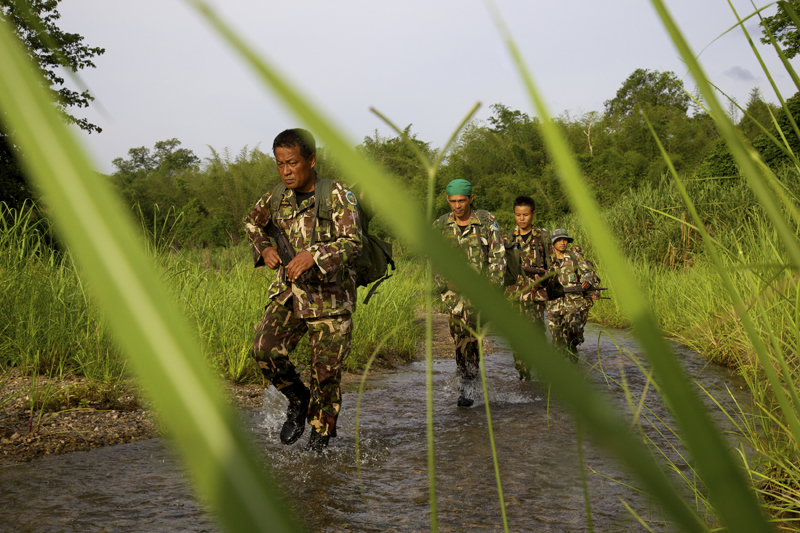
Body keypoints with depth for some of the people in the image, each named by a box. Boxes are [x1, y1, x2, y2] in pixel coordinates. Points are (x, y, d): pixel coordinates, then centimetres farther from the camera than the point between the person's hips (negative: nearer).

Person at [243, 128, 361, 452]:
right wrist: (264, 248, 3)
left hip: (331, 298, -3)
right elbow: (252, 222, 22)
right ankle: (297, 398, 10)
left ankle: (320, 437, 25)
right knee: (265, 349, -18)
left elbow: (352, 243, -24)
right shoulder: (277, 196, 2)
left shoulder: (337, 196, -13)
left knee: (325, 373, 2)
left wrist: (314, 254, -38)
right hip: (288, 292, 4)